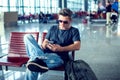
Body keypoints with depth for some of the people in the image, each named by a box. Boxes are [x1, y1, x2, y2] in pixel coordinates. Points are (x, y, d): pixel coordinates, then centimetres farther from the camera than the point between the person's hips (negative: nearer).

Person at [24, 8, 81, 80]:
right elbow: (45, 42, 21)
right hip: (45, 53, 6)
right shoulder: (53, 28, 27)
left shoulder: (74, 31, 12)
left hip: (59, 57, -6)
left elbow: (77, 46, -5)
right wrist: (44, 45, -7)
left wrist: (61, 49, -20)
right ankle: (38, 59, -37)